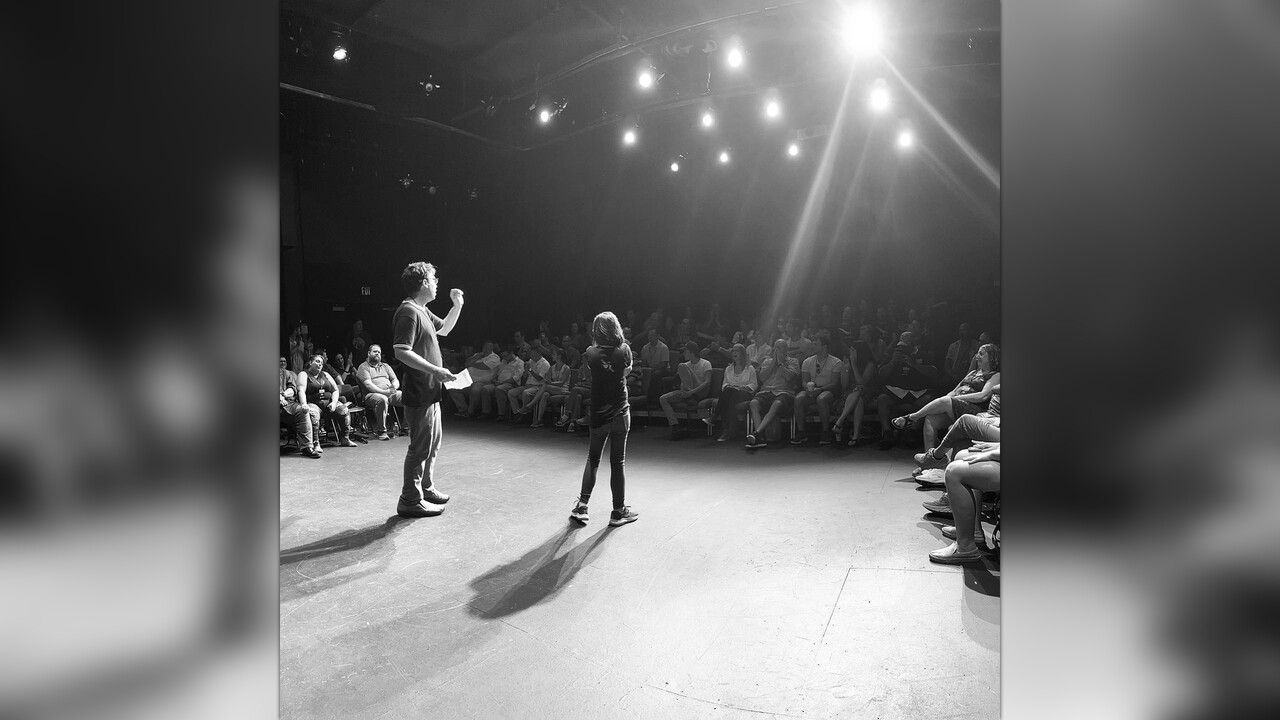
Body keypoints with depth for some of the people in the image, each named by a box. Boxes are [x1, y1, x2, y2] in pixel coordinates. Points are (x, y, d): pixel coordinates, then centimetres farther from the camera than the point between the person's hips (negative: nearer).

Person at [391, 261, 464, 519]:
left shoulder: (422, 311, 14)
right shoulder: (408, 312, -17)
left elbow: (444, 328, 31)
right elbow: (402, 352, -25)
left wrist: (458, 305, 17)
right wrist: (435, 370, -27)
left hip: (430, 391, 11)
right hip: (419, 392, -11)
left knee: (434, 440, 20)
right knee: (420, 446, -4)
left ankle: (426, 488, 33)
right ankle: (410, 500, 6)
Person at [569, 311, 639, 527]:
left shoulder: (592, 353, -9)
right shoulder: (624, 349, -10)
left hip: (598, 415, 1)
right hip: (620, 414, -1)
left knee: (593, 459, 17)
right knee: (617, 463, 6)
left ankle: (581, 506, 14)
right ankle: (618, 512, 15)